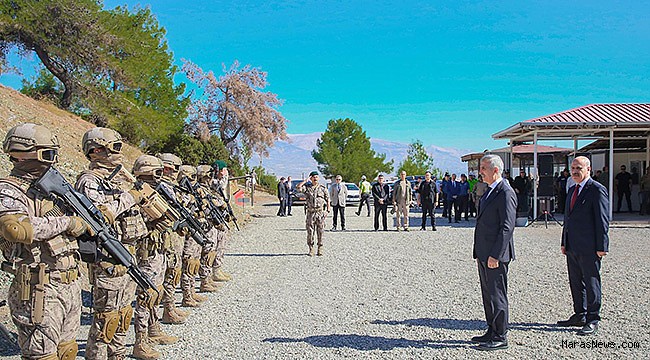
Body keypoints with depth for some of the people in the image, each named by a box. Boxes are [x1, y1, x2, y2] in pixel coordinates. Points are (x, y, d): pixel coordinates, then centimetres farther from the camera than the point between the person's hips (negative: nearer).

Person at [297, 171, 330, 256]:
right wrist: (306, 180, -6)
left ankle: (320, 249, 11)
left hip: (320, 212, 0)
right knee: (310, 232, 1)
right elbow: (298, 187, -13)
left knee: (320, 232, 3)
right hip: (310, 212, 1)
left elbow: (328, 200, 7)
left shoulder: (323, 188, 6)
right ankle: (311, 249, 11)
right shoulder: (307, 187, 6)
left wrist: (328, 211, -1)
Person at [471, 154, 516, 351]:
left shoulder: (506, 193, -15)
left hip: (496, 255, -10)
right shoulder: (490, 192, 16)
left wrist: (495, 255, -21)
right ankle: (492, 332, 26)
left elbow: (507, 227, -19)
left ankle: (500, 338, 8)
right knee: (488, 295, 16)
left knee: (497, 296, -1)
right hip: (484, 254, 10)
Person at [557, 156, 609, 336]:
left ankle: (592, 321, 8)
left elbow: (602, 220, -12)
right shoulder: (572, 190, 16)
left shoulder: (597, 190, -9)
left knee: (591, 284, 1)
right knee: (576, 283, 15)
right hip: (572, 247, 8)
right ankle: (579, 315, 28)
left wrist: (601, 247, -15)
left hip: (589, 248, -8)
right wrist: (564, 242, 17)